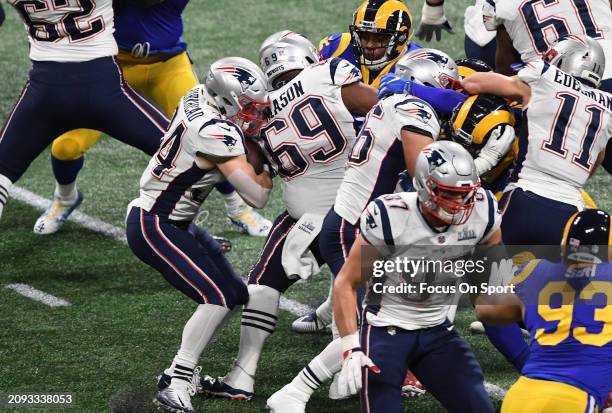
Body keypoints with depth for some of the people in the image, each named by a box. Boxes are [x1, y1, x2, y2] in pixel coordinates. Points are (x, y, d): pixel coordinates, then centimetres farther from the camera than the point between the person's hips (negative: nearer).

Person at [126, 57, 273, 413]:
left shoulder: (197, 98, 0)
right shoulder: (217, 134, -25)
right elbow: (257, 197, -20)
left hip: (177, 223, 10)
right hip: (154, 227, -10)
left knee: (235, 293, 9)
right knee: (217, 298, -18)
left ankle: (183, 371, 14)